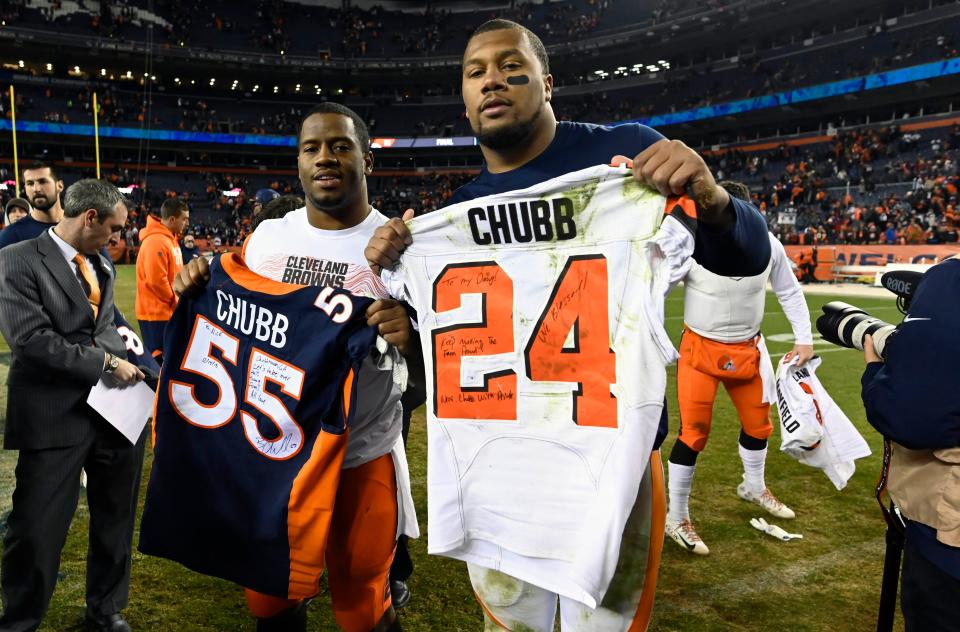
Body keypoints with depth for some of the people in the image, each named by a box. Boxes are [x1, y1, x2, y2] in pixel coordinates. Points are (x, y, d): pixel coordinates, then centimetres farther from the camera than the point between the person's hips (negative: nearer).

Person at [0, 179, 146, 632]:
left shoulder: (101, 265, 14)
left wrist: (122, 361, -3)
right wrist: (105, 363, -16)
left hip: (113, 409, 7)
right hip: (56, 417, -6)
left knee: (116, 521, 18)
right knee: (36, 530, 7)